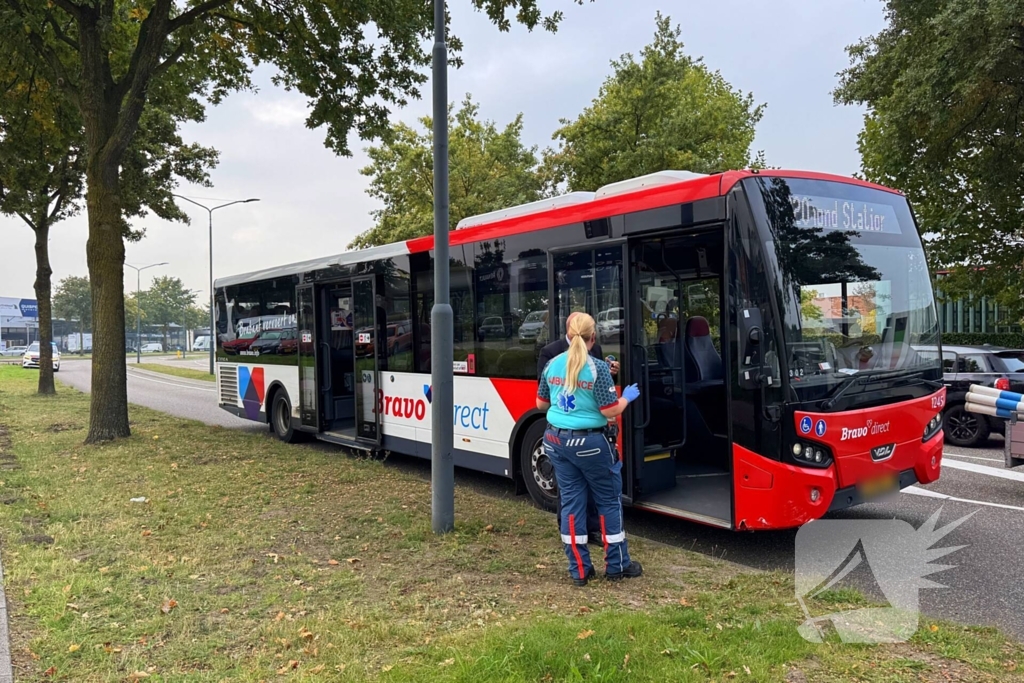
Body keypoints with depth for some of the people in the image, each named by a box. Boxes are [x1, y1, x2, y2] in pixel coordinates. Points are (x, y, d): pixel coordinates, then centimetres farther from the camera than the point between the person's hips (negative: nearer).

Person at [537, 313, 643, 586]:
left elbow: (541, 404, 11)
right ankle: (617, 565, 21)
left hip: (556, 439, 5)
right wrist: (627, 397, 4)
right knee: (609, 500, 11)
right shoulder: (598, 368, -14)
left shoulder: (553, 364, 2)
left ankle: (579, 569, 16)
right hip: (589, 442, -5)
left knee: (571, 501, 11)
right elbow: (610, 411, -14)